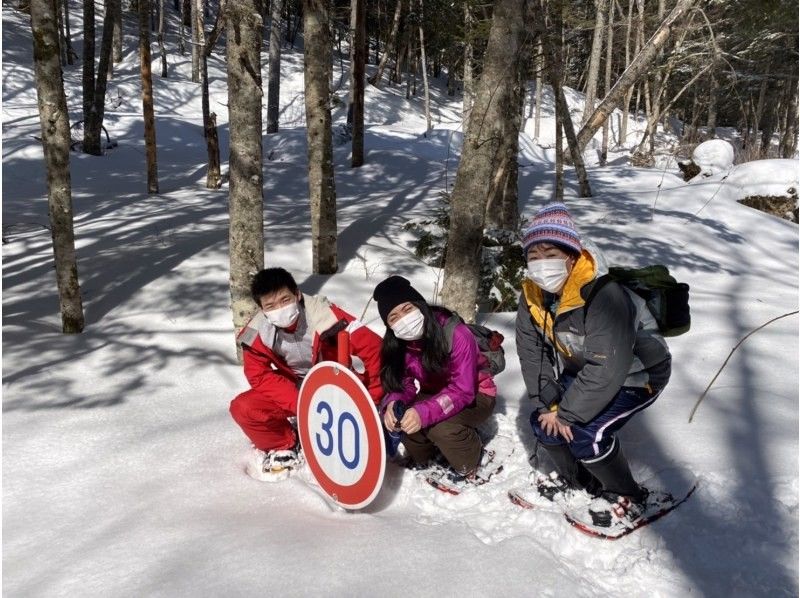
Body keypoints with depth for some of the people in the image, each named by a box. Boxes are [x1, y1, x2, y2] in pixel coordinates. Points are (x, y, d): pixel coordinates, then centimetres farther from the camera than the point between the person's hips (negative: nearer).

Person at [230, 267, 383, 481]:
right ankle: (288, 447, 7)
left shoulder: (322, 312, -30)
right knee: (243, 408, -19)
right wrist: (299, 403, -28)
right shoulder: (257, 333, -19)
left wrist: (371, 397, -24)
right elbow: (259, 376, -14)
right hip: (294, 390, 3)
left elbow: (372, 346, -29)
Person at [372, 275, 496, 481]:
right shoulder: (398, 344, -13)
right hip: (436, 394, 6)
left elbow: (462, 391, -33)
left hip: (475, 395, -5)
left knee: (441, 427, -33)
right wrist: (393, 403, -32)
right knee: (394, 415, -20)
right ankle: (424, 457, 10)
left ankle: (470, 463, -1)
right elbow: (404, 385, -8)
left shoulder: (456, 335, -31)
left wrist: (423, 413, -48)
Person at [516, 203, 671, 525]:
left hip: (637, 373, -7)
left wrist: (566, 412, -27)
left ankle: (628, 496, 7)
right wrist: (549, 404, -15)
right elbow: (531, 352, -7)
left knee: (584, 433, -21)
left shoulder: (603, 295, -37)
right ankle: (577, 477, 29)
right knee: (544, 423, 0)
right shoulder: (532, 294, -13)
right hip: (583, 370, 7)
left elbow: (606, 370, -37)